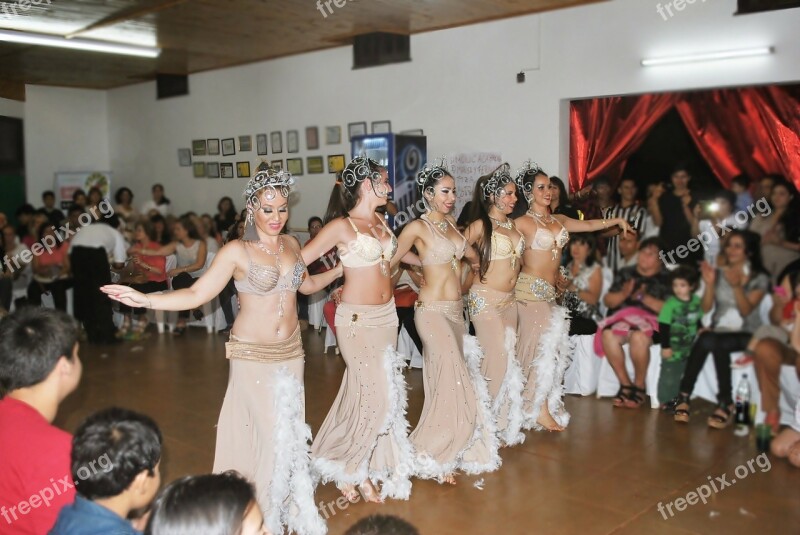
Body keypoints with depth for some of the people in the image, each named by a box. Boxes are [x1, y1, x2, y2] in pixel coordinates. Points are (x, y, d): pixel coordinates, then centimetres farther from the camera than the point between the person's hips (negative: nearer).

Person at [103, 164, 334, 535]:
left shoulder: (291, 244, 6)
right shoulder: (236, 251, -11)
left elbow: (306, 285, 22)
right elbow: (197, 295, -14)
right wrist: (144, 299, -23)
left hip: (290, 351, 5)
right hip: (253, 354, -5)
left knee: (291, 427, 8)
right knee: (269, 430, 1)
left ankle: (288, 504, 26)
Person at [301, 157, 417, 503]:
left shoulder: (380, 222, 10)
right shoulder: (341, 227, -11)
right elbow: (298, 261, -12)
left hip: (387, 316, 7)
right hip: (358, 319, -7)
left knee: (384, 395, 8)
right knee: (376, 397, -5)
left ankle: (365, 468, 25)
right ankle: (347, 469, 18)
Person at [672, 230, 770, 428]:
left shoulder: (760, 278, 5)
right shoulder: (718, 273, 12)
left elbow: (746, 310, -9)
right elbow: (706, 308, 3)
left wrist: (736, 286, -23)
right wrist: (709, 284, -11)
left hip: (746, 334, -2)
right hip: (719, 329, 2)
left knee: (718, 343, -36)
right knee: (706, 339, -35)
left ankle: (725, 404, -32)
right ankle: (684, 396, -35)